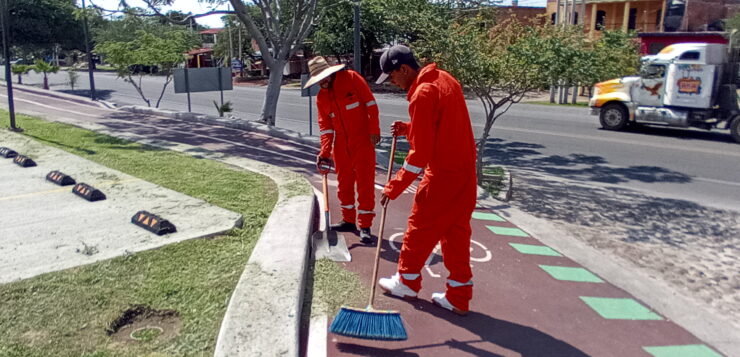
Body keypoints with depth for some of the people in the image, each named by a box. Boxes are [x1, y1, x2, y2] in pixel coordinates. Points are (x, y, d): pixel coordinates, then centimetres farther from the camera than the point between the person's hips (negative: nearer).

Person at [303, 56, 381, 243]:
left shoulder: (352, 78, -9)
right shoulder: (321, 98, 5)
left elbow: (370, 103, -10)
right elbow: (325, 126, 4)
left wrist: (374, 131, -14)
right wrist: (325, 153, -4)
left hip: (363, 140, -5)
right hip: (341, 145, 6)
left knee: (365, 183, -3)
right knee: (344, 182, 13)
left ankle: (365, 226, 4)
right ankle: (348, 220, 29)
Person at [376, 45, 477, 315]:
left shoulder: (422, 94, -18)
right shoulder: (444, 79, 9)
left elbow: (420, 153, -20)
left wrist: (395, 187, -13)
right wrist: (408, 129, 10)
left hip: (442, 175, -9)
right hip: (465, 172, 9)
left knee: (420, 228, 9)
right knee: (456, 233, 12)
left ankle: (407, 283, 28)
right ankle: (458, 298, 19)